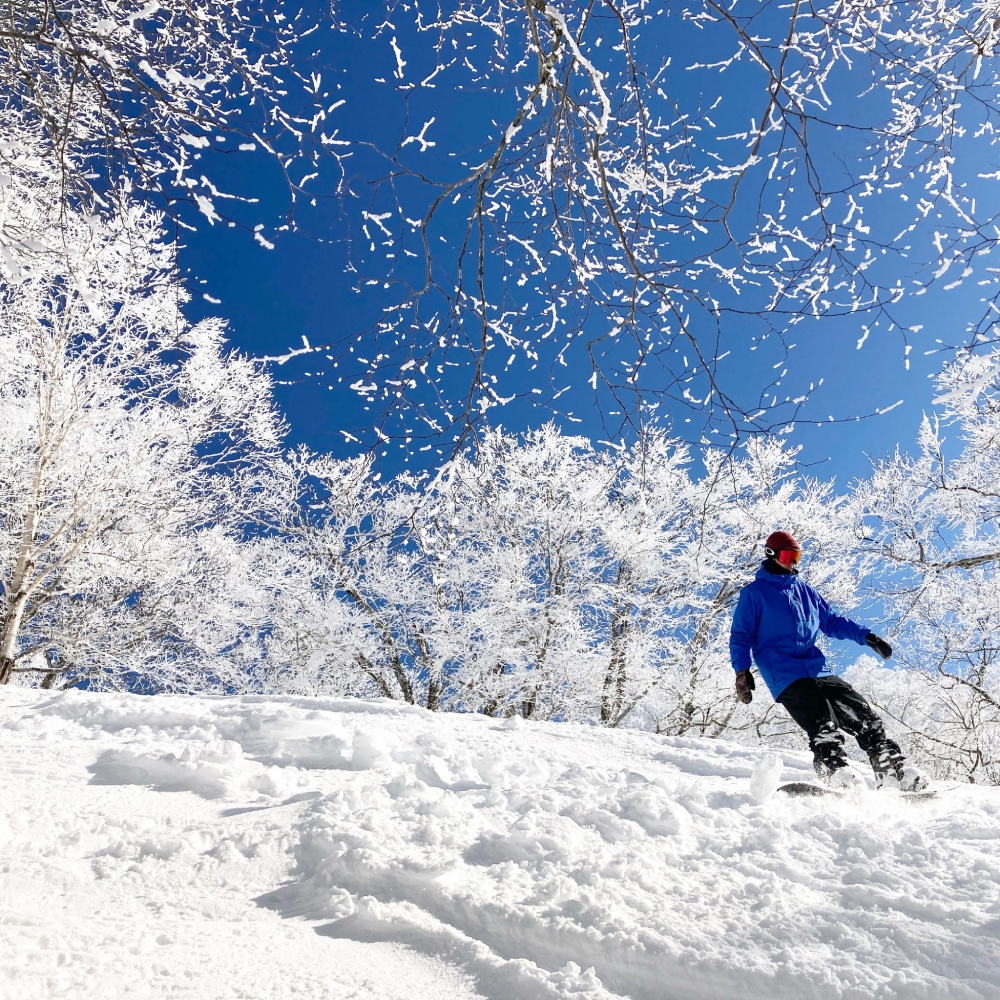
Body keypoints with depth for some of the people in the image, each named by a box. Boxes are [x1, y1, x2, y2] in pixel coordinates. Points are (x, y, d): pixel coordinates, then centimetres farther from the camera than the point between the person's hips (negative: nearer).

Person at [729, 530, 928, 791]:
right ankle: (837, 773, -38)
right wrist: (742, 671, -13)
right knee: (823, 723, -25)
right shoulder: (754, 593, 5)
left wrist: (866, 636, 15)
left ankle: (895, 769, 0)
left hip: (816, 669, 6)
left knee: (862, 714, -3)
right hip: (784, 675, -6)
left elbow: (832, 622, 29)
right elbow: (740, 636, 1)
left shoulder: (804, 591, 23)